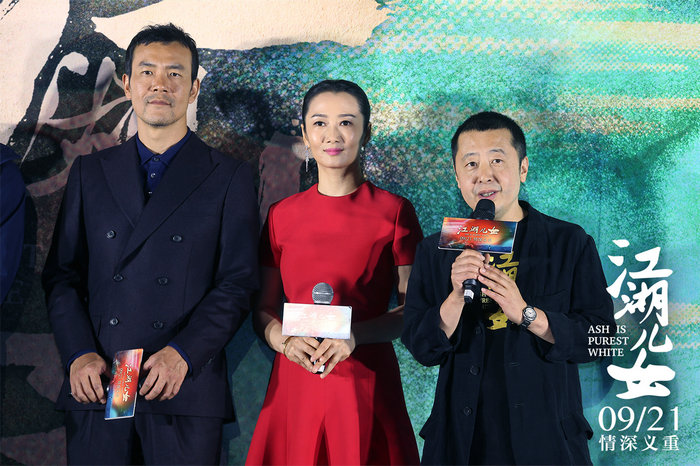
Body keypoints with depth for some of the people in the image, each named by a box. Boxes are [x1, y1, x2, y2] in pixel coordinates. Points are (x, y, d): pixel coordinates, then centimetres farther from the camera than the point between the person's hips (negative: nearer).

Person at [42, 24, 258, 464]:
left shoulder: (229, 178, 5)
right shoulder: (90, 172, 13)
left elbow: (238, 284, -1)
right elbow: (62, 274, 10)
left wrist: (183, 354, -14)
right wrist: (79, 355, -4)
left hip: (186, 394, -2)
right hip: (96, 388, 2)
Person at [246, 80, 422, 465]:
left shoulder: (394, 212, -1)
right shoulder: (281, 215, 7)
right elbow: (263, 308, 10)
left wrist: (356, 334, -18)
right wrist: (285, 340, -10)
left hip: (366, 385, -2)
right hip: (294, 383, 2)